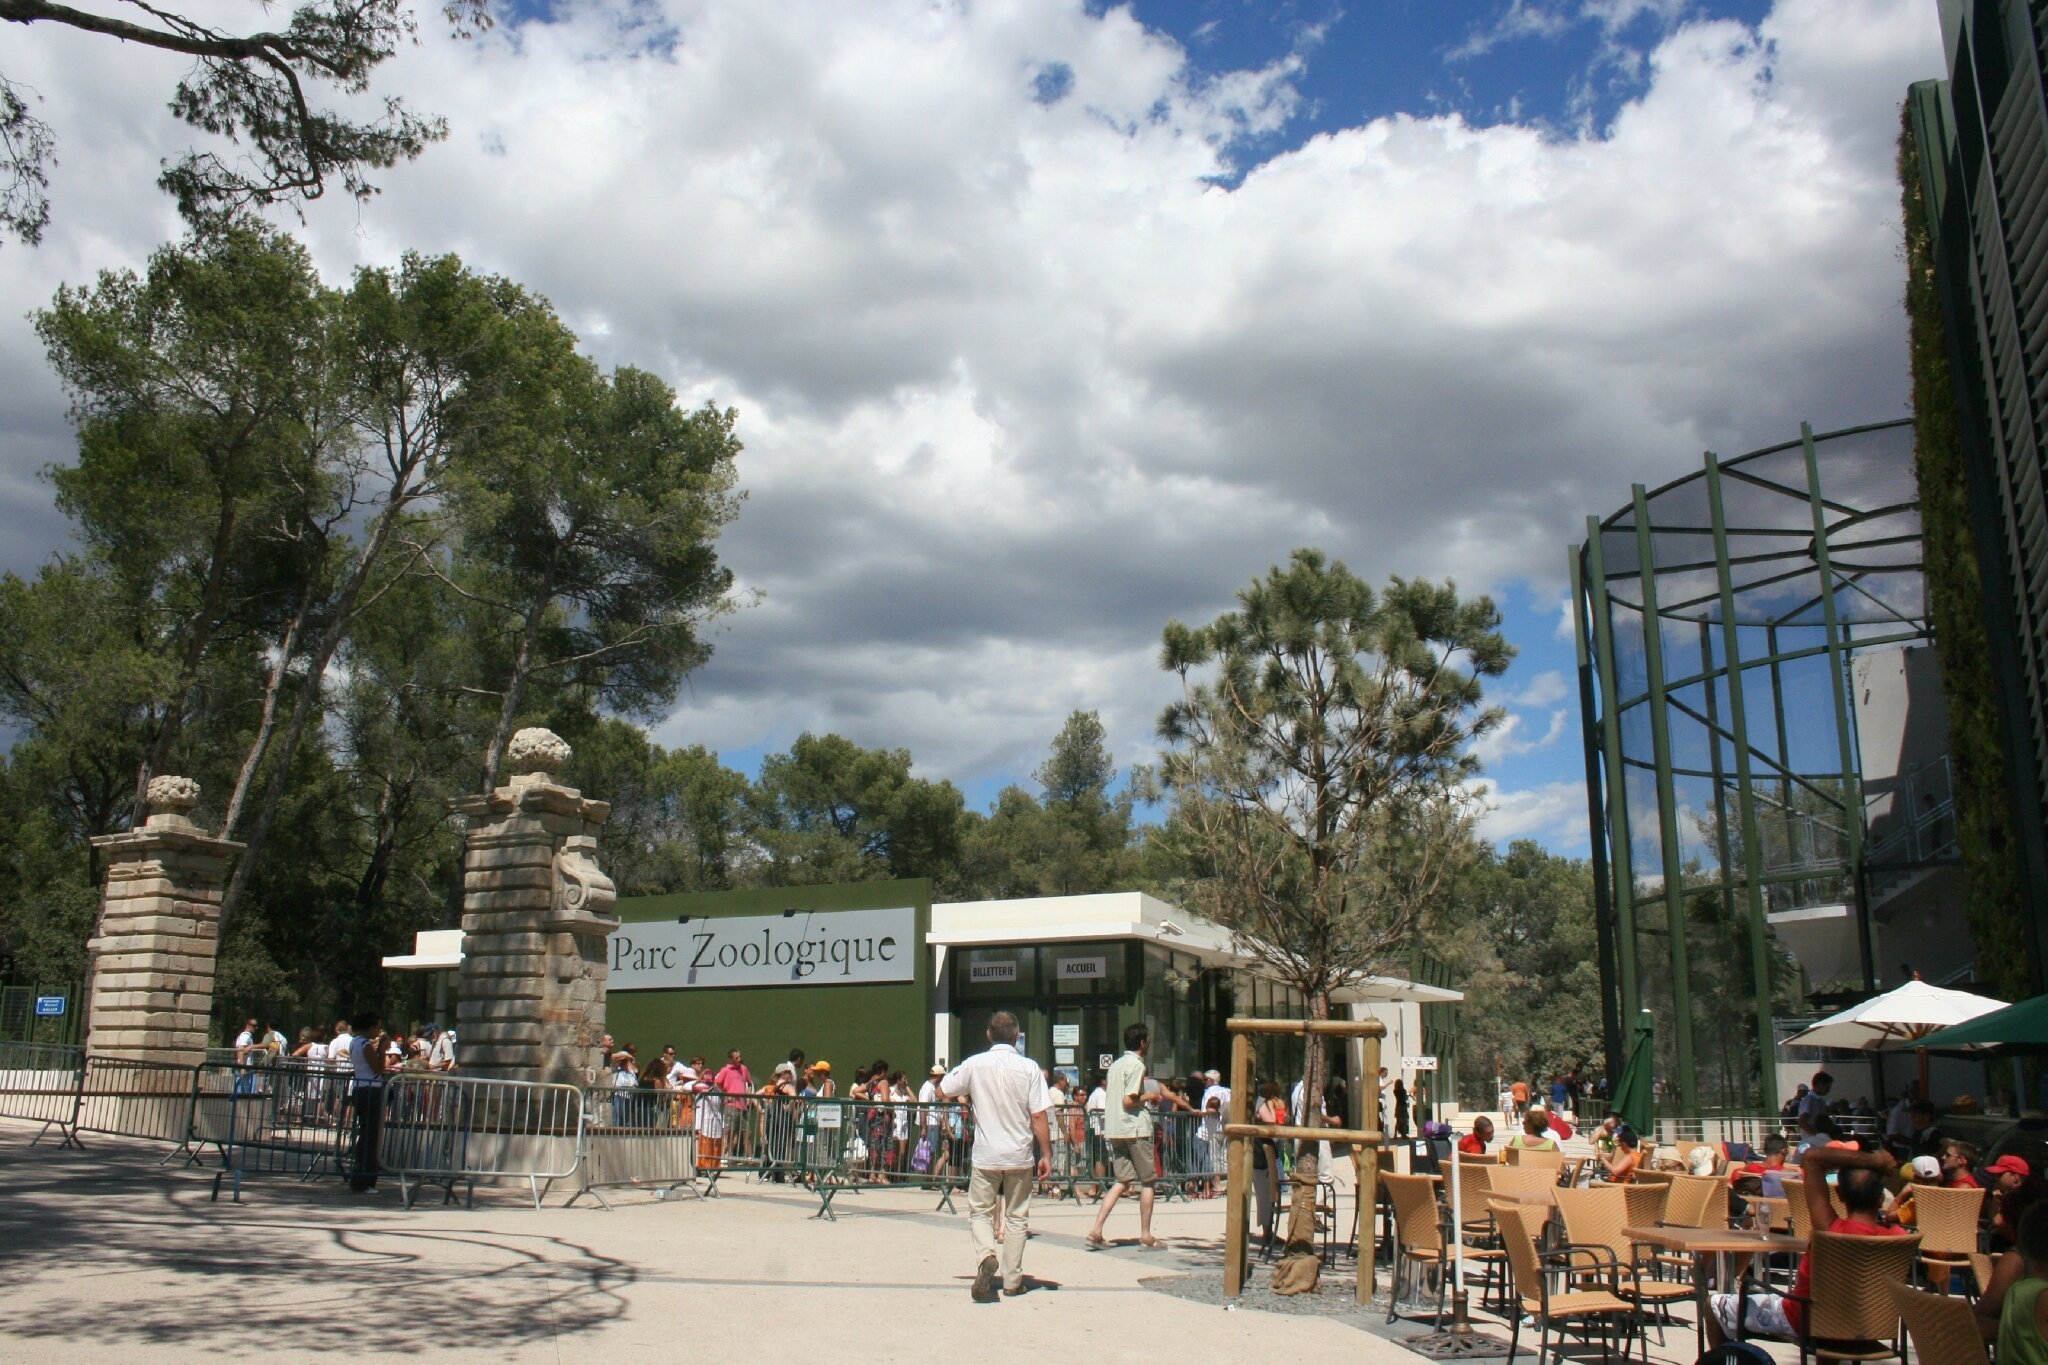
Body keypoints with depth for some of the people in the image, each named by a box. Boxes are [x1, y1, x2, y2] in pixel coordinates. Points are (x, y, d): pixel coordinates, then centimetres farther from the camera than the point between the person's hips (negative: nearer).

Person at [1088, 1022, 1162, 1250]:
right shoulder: (1136, 1065, -11)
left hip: (1114, 1130, 8)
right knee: (1147, 1181, 5)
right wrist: (1148, 1097, -3)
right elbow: (1129, 1101, -18)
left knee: (1121, 1182, 8)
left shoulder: (1115, 1064, 15)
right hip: (1135, 1129, -8)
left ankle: (1096, 1230, -4)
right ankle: (1146, 1236, 7)